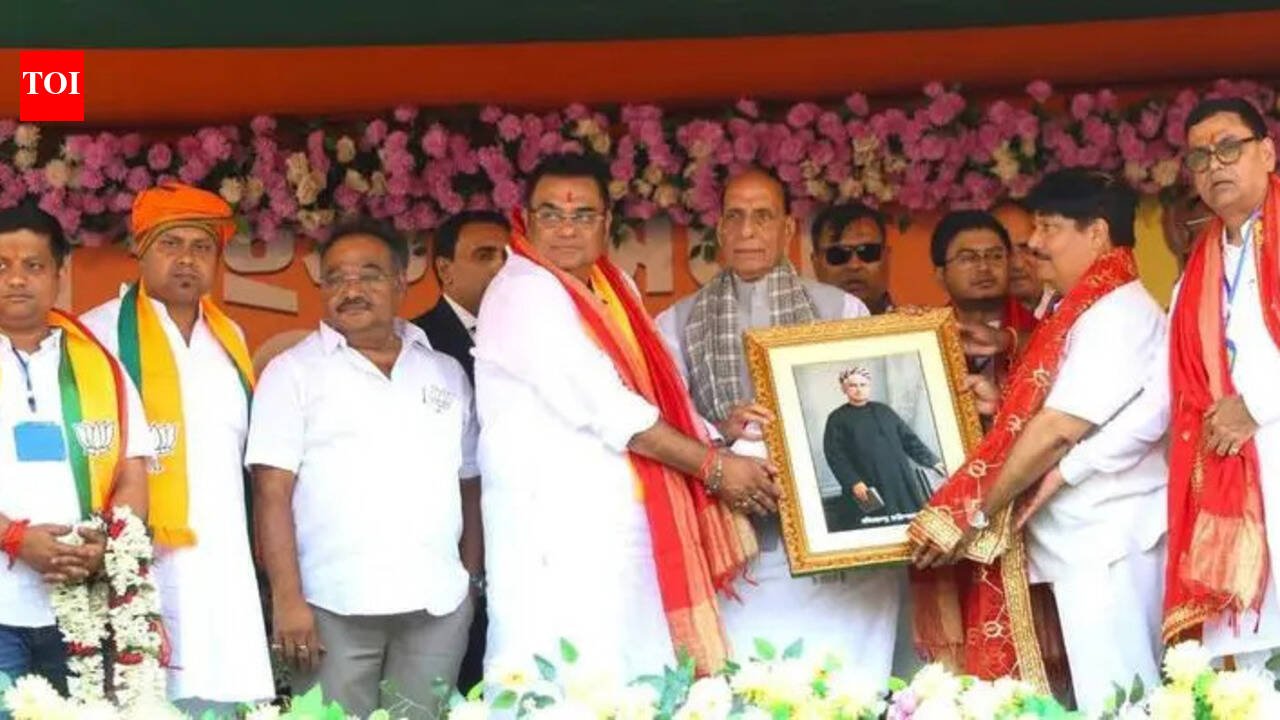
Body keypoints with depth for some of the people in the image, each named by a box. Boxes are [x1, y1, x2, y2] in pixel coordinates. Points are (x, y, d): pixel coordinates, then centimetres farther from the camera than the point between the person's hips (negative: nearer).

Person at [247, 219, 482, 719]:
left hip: (438, 605, 3)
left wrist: (472, 579, 7)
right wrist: (287, 599, -12)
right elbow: (272, 491, -4)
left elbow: (470, 484, 16)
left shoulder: (446, 373, 14)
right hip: (334, 607, -3)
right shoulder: (293, 372, 2)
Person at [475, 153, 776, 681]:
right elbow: (608, 410, -16)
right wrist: (713, 466, -10)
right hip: (560, 535, -8)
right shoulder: (524, 292, -9)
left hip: (628, 529, 8)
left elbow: (658, 393, 18)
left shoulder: (615, 288, 17)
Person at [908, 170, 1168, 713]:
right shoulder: (1091, 311, 18)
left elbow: (1059, 430, -19)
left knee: (1112, 702, -7)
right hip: (1088, 538, 9)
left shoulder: (1117, 312, -13)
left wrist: (974, 513, -14)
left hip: (1108, 538, -9)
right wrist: (998, 398, 2)